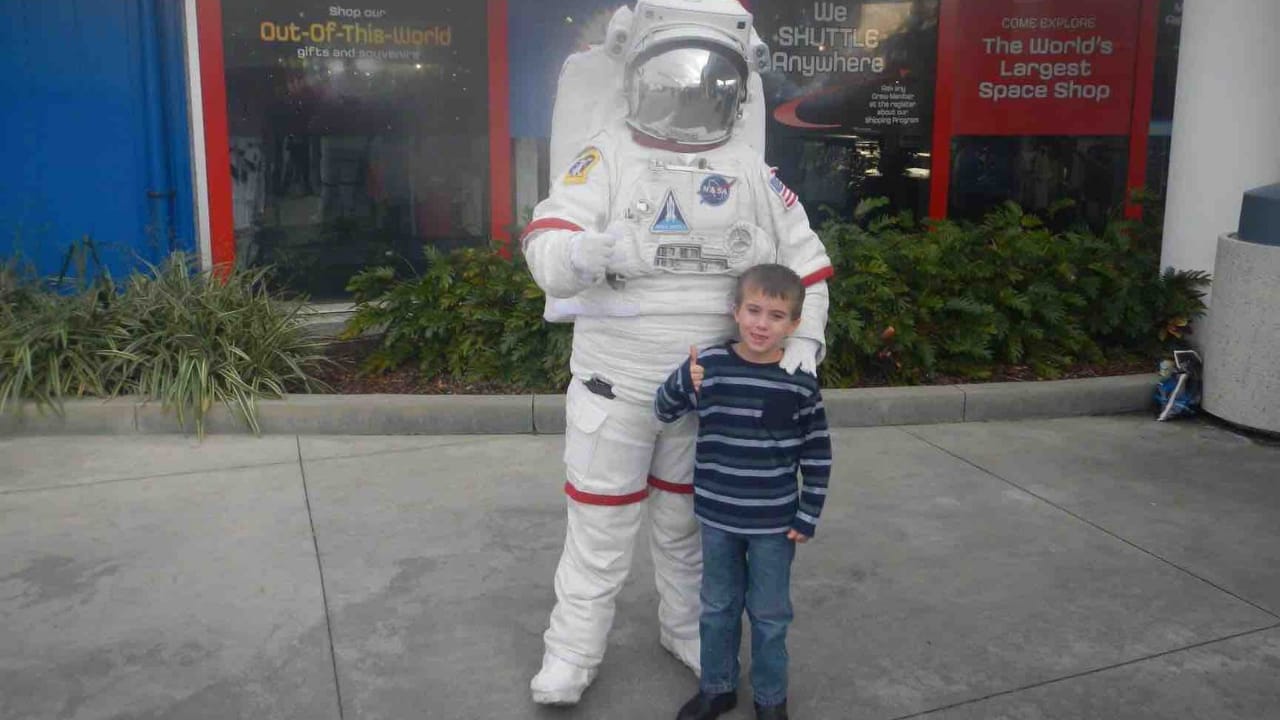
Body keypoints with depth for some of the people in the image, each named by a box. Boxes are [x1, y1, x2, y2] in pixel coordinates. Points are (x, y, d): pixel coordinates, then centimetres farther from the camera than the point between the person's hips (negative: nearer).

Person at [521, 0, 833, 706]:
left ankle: (685, 627, 40)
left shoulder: (749, 168, 1)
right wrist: (599, 249, -42)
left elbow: (806, 260, 7)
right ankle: (573, 649, 26)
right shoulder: (607, 155, -10)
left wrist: (805, 338, -8)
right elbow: (548, 261, -20)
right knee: (600, 525, 7)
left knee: (686, 520, 19)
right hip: (615, 382, -3)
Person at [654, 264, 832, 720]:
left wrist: (808, 517, -2)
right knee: (718, 608, 18)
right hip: (717, 517, 1)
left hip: (774, 523, -1)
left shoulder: (799, 380, -10)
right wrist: (684, 383, -25)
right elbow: (664, 412, -4)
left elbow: (817, 455, -2)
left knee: (770, 615, 13)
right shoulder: (709, 364, -9)